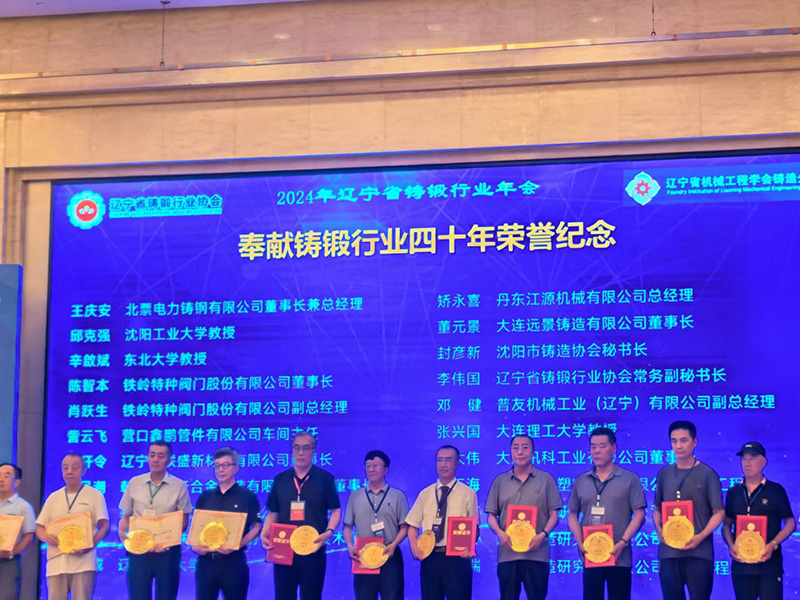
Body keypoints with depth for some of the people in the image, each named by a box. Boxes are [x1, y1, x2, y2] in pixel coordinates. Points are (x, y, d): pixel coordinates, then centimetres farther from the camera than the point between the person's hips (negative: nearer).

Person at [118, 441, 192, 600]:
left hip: (167, 551, -1)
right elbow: (126, 516, 11)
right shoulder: (134, 483, 6)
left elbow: (183, 521, 2)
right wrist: (121, 532, -10)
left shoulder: (179, 486, -1)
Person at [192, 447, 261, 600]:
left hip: (234, 561, -3)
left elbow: (256, 527, -2)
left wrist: (237, 545, -18)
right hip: (205, 561, 4)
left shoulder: (247, 496, 2)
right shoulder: (205, 497, 13)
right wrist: (195, 545, -6)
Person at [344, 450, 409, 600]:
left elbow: (404, 527, 3)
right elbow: (348, 526, 12)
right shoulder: (355, 496, 12)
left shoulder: (398, 496, 7)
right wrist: (350, 546, -5)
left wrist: (393, 545, -13)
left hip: (389, 556, -2)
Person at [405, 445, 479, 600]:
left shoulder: (468, 493, 3)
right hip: (429, 557, 3)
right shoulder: (425, 494, 13)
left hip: (457, 557, -3)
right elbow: (413, 525, 13)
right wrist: (414, 548, -4)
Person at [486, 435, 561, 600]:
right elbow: (491, 516, 10)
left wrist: (543, 534, -13)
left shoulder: (546, 479, 7)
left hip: (536, 553, -2)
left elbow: (554, 515, 4)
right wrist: (500, 533, -9)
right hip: (507, 553, 2)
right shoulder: (500, 481, 12)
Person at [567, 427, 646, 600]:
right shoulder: (580, 481, 12)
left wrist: (622, 542, -14)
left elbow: (639, 515, -2)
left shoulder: (630, 479, 2)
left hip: (619, 557, -3)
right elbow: (572, 515, 12)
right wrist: (580, 543, -3)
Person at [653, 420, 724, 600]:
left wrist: (701, 536, -16)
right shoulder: (664, 474, 11)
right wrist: (659, 529, -2)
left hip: (699, 551, -3)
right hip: (668, 551, 3)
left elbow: (719, 512, -2)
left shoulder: (707, 474, 0)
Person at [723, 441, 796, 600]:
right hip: (741, 563, 3)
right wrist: (731, 545, -5)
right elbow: (727, 524, 15)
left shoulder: (776, 490, 3)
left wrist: (773, 545, -11)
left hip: (769, 562, -3)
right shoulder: (733, 492, 12)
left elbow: (790, 524, 4)